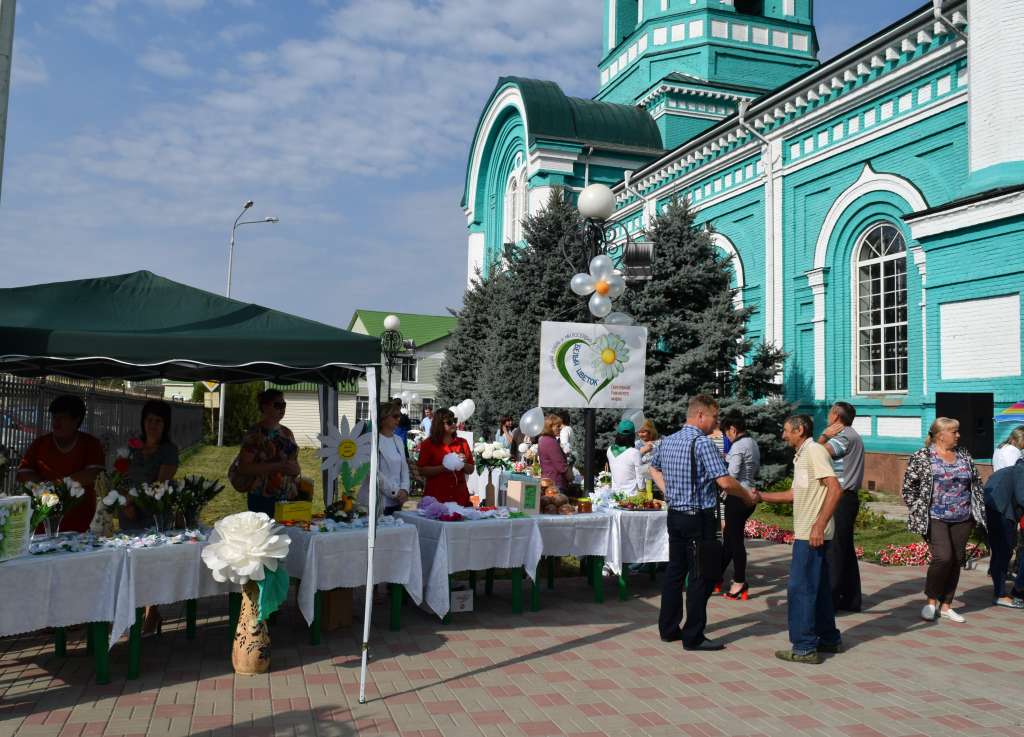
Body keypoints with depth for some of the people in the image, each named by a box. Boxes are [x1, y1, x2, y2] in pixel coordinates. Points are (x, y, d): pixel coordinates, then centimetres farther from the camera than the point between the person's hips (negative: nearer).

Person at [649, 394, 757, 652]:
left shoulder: (667, 441, 9)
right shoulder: (703, 443, -17)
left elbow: (654, 469, 24)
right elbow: (724, 482, -21)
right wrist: (748, 496, -5)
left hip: (674, 514, 8)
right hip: (698, 518, -8)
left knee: (675, 571, 15)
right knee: (700, 577, 1)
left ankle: (668, 628, 23)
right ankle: (693, 637, 6)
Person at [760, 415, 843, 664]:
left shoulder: (814, 452, -13)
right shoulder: (802, 456, 18)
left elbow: (835, 489, -22)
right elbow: (795, 494, 24)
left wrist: (819, 525, -26)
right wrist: (761, 496, 21)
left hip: (812, 534, -10)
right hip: (808, 534, 10)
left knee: (800, 588, -5)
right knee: (818, 587, 17)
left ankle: (804, 647, 1)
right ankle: (829, 639, 27)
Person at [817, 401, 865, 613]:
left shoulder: (844, 436, -14)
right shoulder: (853, 436, 18)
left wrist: (825, 435, -11)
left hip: (840, 498, -10)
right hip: (849, 497, 10)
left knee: (834, 550, -7)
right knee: (846, 549, 14)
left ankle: (830, 600, -5)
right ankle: (851, 599, 20)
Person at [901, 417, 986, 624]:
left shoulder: (964, 455, 10)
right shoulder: (922, 457, -5)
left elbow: (977, 483, 17)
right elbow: (908, 488, -3)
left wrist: (978, 511, 11)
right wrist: (918, 512, -7)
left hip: (962, 520, 5)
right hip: (935, 519, -5)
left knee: (956, 561, 7)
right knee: (943, 557, -17)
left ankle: (946, 606, 19)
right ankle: (931, 601, 2)